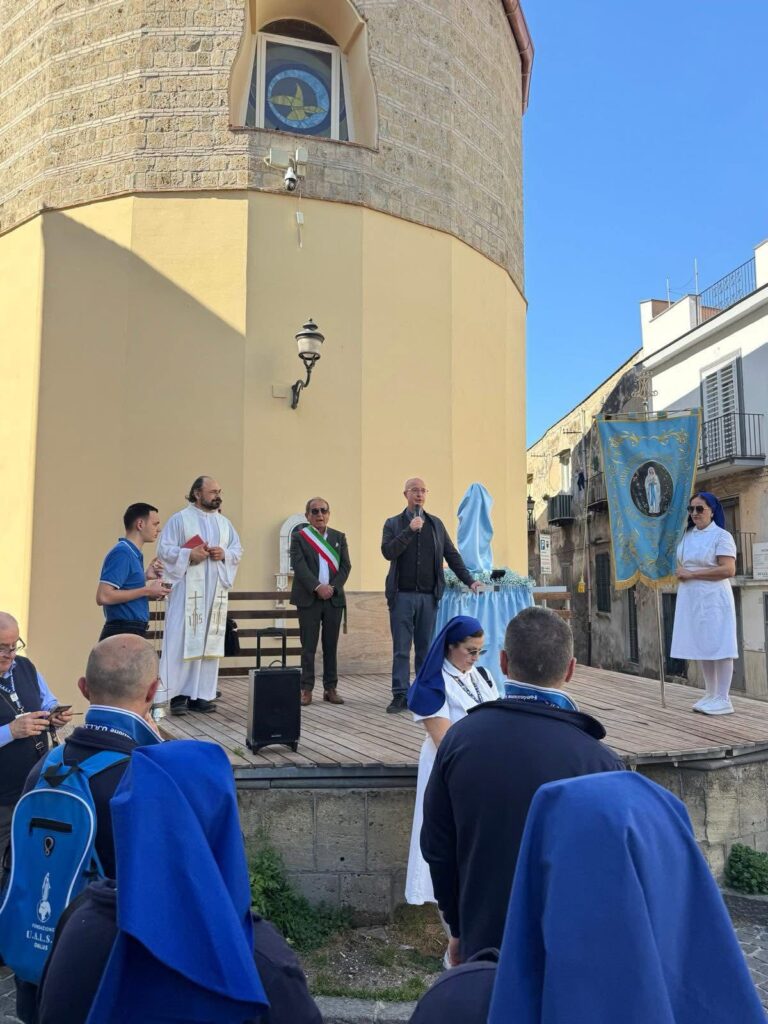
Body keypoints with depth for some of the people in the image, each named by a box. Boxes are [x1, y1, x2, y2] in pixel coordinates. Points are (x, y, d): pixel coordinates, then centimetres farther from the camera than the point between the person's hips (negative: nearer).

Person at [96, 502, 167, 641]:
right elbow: (103, 597, -22)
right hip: (122, 634, -10)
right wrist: (147, 590, -17)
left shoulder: (134, 554, 15)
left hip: (132, 633, 10)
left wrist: (146, 578, 11)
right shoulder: (122, 553, -14)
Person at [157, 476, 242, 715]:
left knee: (210, 641, 4)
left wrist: (224, 554, -7)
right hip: (187, 590, -5)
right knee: (182, 640, -8)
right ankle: (179, 695, -2)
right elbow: (164, 549, -5)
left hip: (215, 591, 5)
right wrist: (189, 554, -18)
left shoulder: (224, 523, 15)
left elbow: (238, 550, 14)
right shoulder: (179, 519, 0)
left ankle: (201, 694, 8)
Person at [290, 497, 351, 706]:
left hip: (333, 598, 3)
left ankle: (330, 688, 12)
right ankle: (306, 689, 5)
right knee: (308, 646, 0)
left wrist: (332, 587, -10)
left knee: (331, 645, 6)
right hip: (308, 599, -3)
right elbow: (299, 565, -9)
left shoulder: (339, 537, 12)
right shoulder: (299, 536, 3)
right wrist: (317, 587, -18)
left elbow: (345, 566, 5)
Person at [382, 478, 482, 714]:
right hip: (402, 595, -2)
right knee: (401, 649, -1)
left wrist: (469, 581, 7)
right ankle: (400, 696, 2)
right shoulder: (393, 523, 7)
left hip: (429, 596, 2)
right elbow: (388, 552, -9)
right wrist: (410, 530, -15)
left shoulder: (436, 524, 13)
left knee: (425, 648, 6)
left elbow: (452, 555, 13)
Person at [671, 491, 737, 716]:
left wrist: (692, 574, -15)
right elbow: (681, 564, 27)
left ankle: (723, 699, 0)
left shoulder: (721, 536, -7)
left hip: (713, 598, -7)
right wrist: (680, 572, 4)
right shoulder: (686, 535, 14)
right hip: (690, 598, 7)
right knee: (701, 646, 9)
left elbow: (728, 570, -17)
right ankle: (710, 695, 18)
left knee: (718, 646, -5)